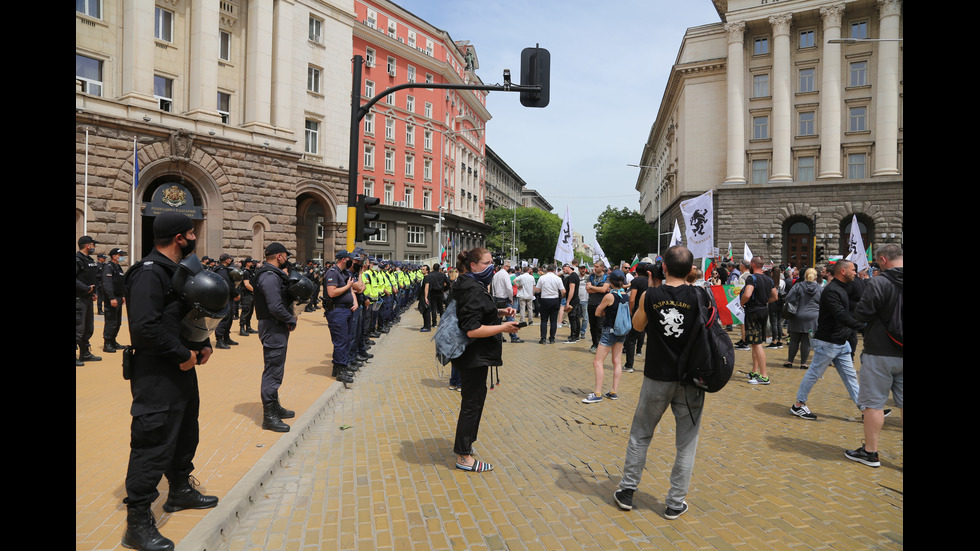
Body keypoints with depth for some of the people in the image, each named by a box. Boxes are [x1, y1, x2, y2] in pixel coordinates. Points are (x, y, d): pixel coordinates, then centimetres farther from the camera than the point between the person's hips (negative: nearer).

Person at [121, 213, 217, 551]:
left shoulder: (177, 270, 13)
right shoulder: (148, 273, -19)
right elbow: (145, 326, -29)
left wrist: (203, 344, 6)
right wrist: (183, 355, -21)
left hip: (182, 370, 10)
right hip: (157, 376, -10)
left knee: (185, 434, 23)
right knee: (153, 444, -4)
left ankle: (180, 491, 42)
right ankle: (138, 524, 8)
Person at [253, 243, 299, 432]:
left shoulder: (273, 274, 16)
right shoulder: (270, 276, -19)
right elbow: (275, 307, -26)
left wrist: (293, 292, 1)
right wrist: (291, 320, -14)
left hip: (277, 328, 11)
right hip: (273, 329, -11)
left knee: (276, 370, 20)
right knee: (273, 371, -6)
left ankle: (275, 407, 33)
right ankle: (269, 416, -1)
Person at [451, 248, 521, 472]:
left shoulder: (471, 286, 10)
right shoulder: (474, 290, -23)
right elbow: (472, 330, -29)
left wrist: (498, 312, 9)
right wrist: (503, 328, -24)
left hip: (473, 356, 11)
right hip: (474, 356, -11)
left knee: (475, 398, 23)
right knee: (472, 402, 0)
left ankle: (464, 443, 39)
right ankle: (463, 457, 13)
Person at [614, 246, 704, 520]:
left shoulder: (650, 296, -8)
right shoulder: (699, 296, -9)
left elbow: (638, 325, 8)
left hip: (657, 378, 1)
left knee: (640, 435, 17)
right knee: (686, 443, 12)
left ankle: (627, 491, 25)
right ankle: (675, 503, 19)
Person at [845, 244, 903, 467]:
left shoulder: (879, 283, -15)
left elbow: (861, 314, -17)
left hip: (880, 353, -6)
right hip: (902, 355, 6)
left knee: (874, 403, 4)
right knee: (903, 403, 11)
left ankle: (870, 452, 13)